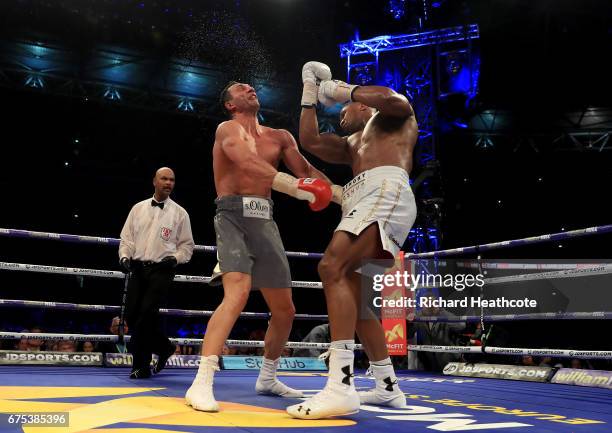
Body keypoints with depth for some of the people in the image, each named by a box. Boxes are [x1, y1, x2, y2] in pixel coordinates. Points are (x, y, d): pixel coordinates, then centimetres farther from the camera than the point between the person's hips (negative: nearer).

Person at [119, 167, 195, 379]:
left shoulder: (180, 213, 5)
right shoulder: (139, 208, 11)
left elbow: (187, 244, 8)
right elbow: (127, 237, 13)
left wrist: (175, 258, -9)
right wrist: (124, 256, -3)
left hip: (162, 270, -4)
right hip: (138, 268, 4)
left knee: (147, 313, -15)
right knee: (132, 313, -1)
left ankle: (141, 365, -3)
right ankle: (163, 347, 20)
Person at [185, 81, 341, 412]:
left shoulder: (279, 137, 19)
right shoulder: (228, 129, 0)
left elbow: (306, 170, 12)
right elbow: (248, 164, -20)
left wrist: (343, 194, -4)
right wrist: (295, 187, -29)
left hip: (265, 221, 7)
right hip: (234, 217, -6)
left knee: (284, 310, 9)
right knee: (238, 293, -29)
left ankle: (267, 379, 30)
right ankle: (202, 383, -28)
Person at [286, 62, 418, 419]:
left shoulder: (394, 118, 20)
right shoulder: (351, 144, 39)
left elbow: (391, 99, -5)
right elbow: (310, 141, 30)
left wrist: (341, 90, 7)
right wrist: (311, 91, 34)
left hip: (386, 193, -9)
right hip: (365, 204, 10)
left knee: (333, 268, -28)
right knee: (351, 296, 9)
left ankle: (341, 388, -37)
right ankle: (388, 387, 16)